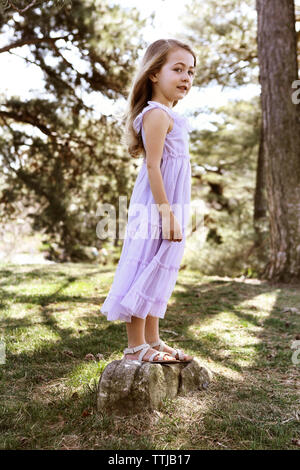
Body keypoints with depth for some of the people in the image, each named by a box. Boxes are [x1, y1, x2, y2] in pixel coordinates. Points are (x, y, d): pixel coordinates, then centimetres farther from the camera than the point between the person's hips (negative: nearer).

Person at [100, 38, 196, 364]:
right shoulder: (156, 113, -12)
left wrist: (172, 214, 17)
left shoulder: (168, 115, 18)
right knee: (145, 273, -3)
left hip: (169, 208, 10)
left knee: (159, 275, 14)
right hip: (156, 209, -10)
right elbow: (152, 166, -19)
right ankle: (135, 346, 9)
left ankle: (153, 341, 25)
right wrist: (167, 213, -21)